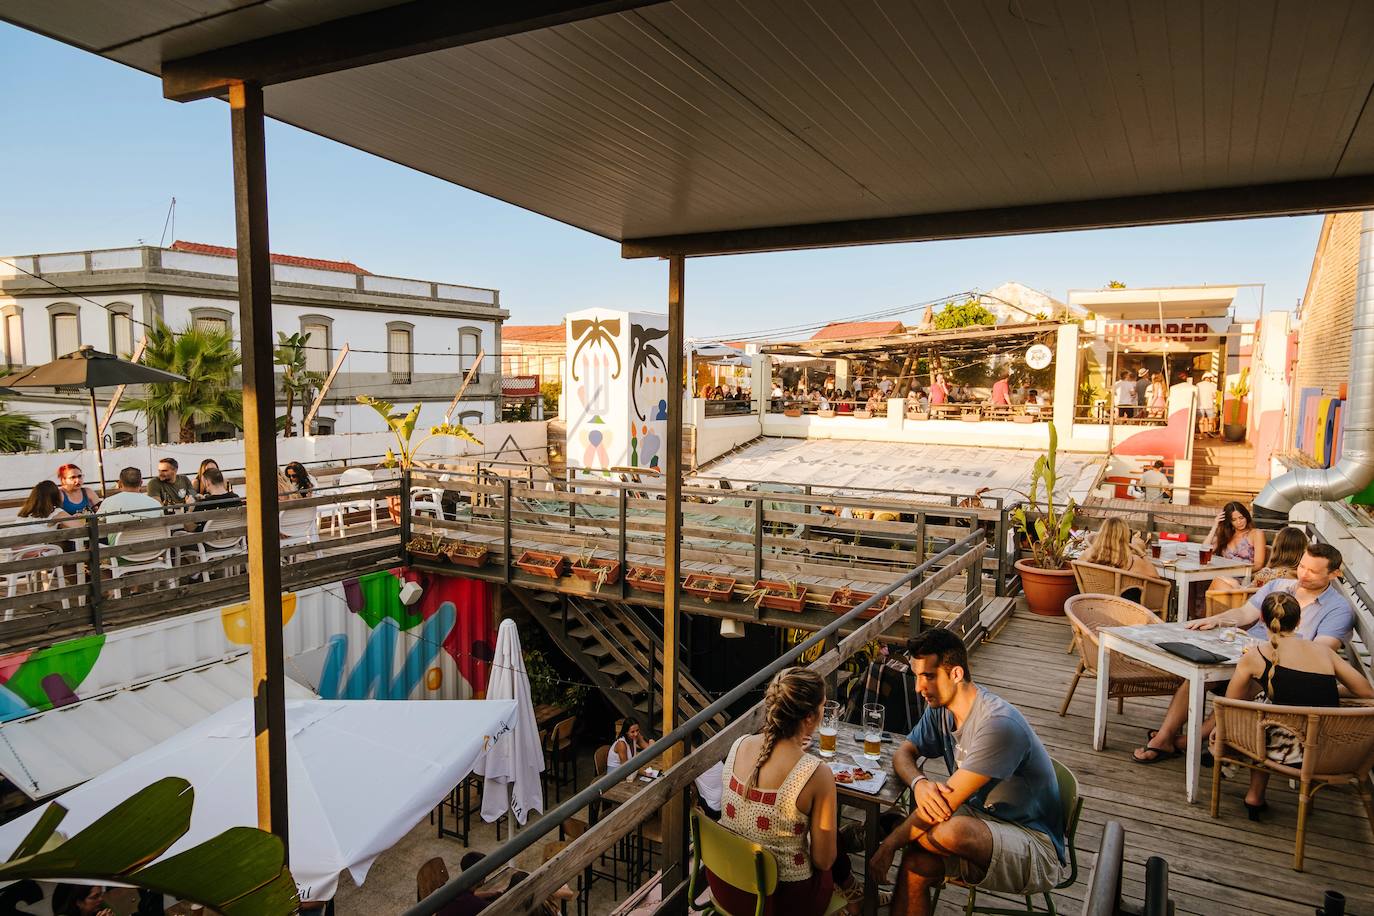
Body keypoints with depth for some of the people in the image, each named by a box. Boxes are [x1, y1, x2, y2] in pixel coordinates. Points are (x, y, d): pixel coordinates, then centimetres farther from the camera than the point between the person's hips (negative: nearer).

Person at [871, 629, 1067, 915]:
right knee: (916, 863, -23)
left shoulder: (997, 725, -27)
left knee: (951, 831, -37)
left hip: (1036, 849, -7)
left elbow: (947, 804, -26)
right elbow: (903, 753, 7)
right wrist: (918, 782, -18)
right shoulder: (940, 708, -1)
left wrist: (890, 843, -20)